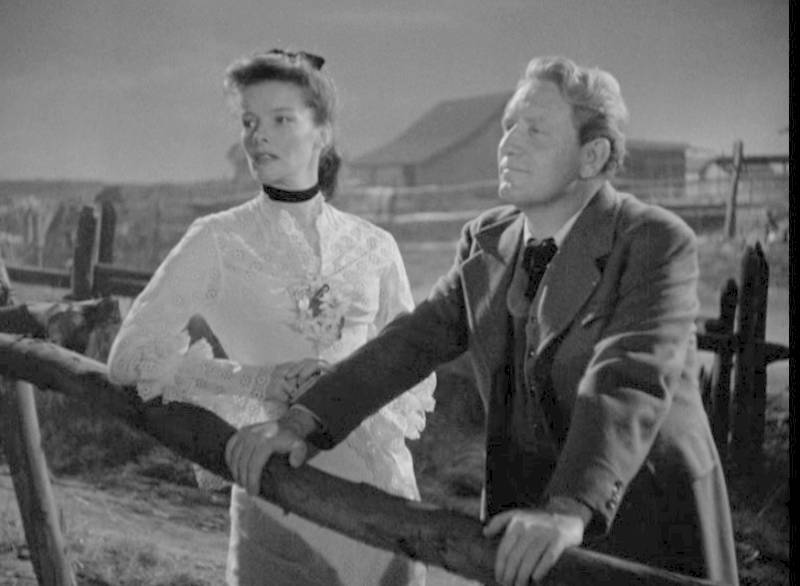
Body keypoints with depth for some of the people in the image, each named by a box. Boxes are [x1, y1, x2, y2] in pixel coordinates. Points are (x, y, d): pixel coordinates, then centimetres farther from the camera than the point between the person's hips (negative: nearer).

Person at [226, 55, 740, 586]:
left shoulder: (657, 243, -15)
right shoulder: (488, 241, 4)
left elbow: (630, 383, -28)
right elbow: (415, 341, -3)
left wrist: (570, 509, -41)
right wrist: (303, 423, -15)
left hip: (651, 532, -5)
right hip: (523, 513, 5)